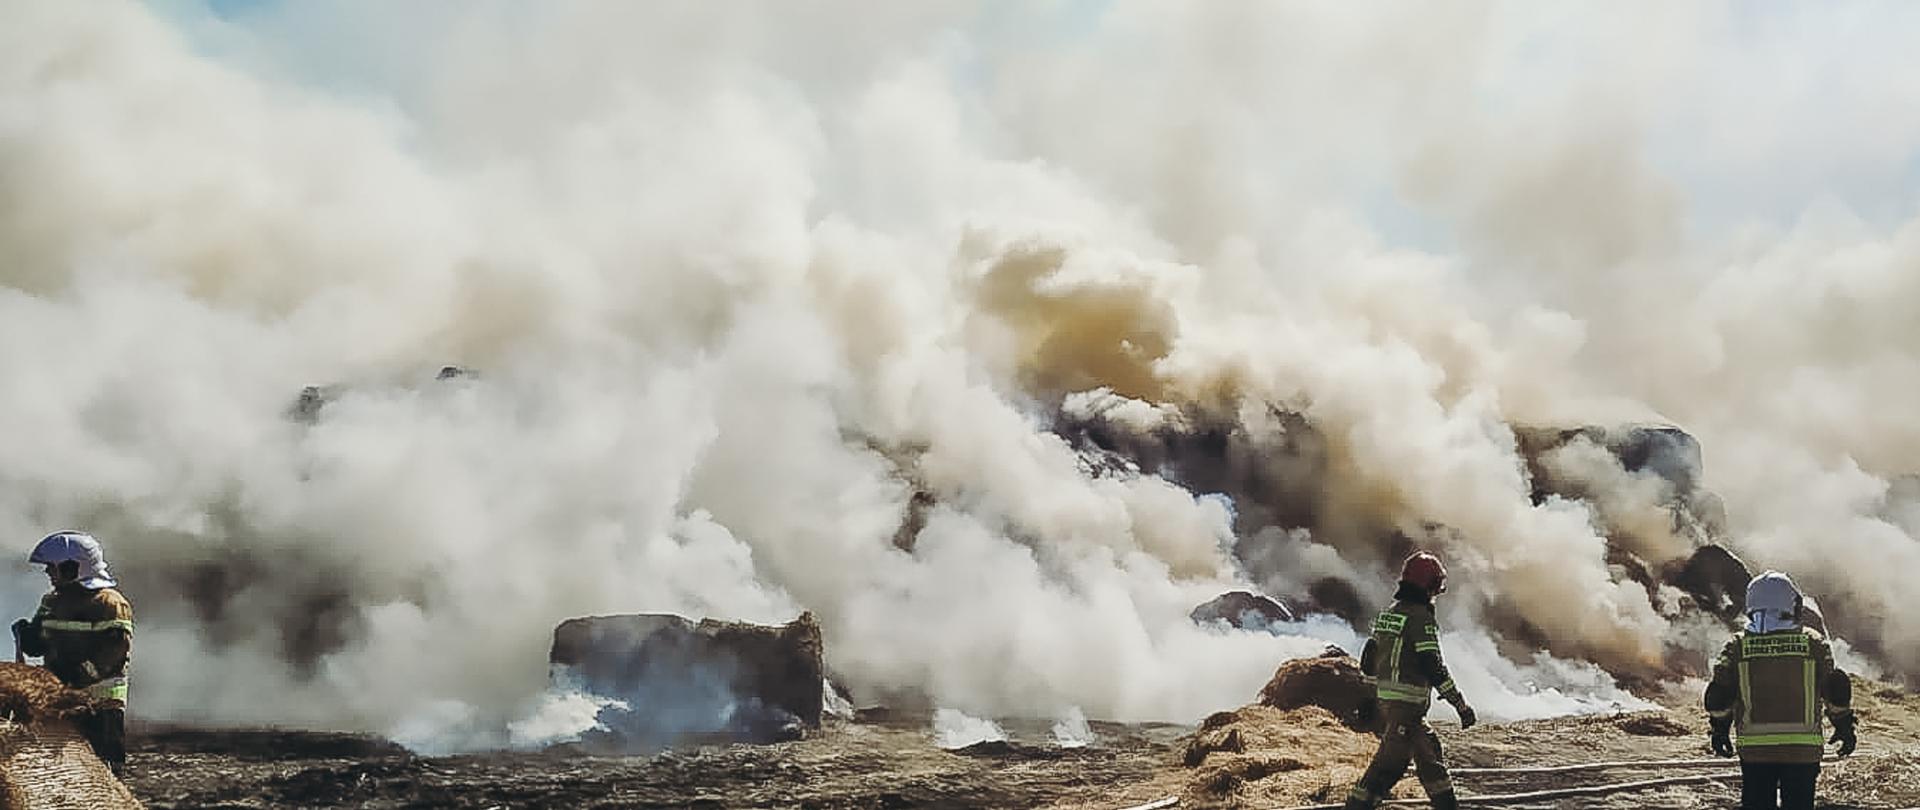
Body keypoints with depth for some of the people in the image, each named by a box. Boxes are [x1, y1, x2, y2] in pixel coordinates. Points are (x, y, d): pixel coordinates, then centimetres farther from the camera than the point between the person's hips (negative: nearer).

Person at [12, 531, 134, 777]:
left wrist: (82, 672, -31)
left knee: (105, 763, -7)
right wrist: (26, 634, -4)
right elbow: (37, 644, 19)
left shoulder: (109, 604, -13)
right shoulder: (52, 601, 14)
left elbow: (117, 649, -21)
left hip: (100, 701, -8)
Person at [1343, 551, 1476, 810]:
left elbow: (1368, 660, 17)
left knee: (1429, 749, 18)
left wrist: (1371, 698, 28)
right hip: (1407, 703, -10)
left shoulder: (1388, 613, 13)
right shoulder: (1420, 617, -14)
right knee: (1389, 762, -8)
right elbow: (1433, 668, -18)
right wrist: (1461, 705, -12)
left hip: (1385, 698, 10)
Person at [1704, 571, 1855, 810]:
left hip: (1754, 750, 1)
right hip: (1802, 750, -1)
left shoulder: (1738, 647, 0)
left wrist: (1720, 731, 16)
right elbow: (1836, 690, -1)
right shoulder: (1813, 643, -2)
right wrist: (1845, 727, 14)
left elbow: (1719, 696, 1)